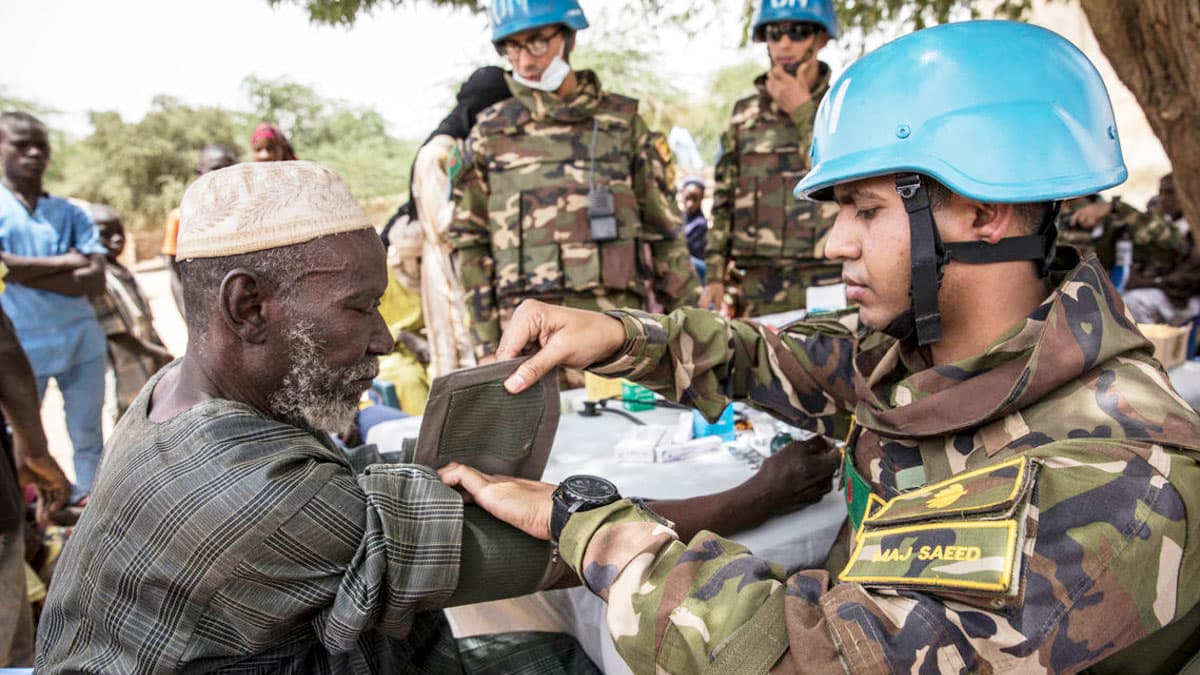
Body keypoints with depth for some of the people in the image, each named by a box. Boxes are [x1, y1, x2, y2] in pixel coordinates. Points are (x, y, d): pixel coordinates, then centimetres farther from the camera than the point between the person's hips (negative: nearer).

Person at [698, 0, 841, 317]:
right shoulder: (745, 115, 13)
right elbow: (722, 204, 14)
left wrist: (802, 110, -8)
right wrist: (715, 276, 8)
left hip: (830, 286, -2)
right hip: (761, 289, 3)